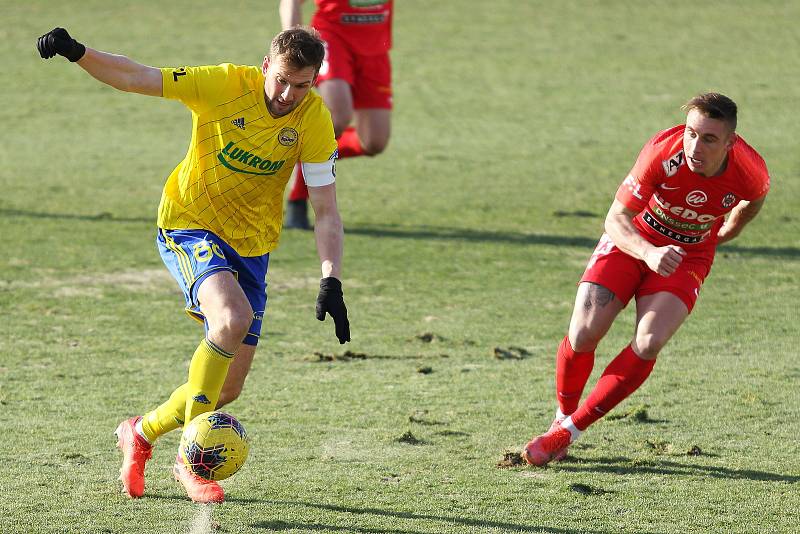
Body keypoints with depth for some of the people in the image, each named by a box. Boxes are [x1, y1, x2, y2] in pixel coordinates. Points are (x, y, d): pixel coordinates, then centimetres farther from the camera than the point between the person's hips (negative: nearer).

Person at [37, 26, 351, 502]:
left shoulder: (315, 121, -11)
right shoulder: (226, 85, -19)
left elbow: (327, 212, -8)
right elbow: (136, 78, -19)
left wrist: (332, 283, -20)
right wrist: (77, 53, -35)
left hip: (252, 245, 4)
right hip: (190, 226, -4)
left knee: (228, 388, 2)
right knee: (234, 318, -33)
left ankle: (142, 434, 31)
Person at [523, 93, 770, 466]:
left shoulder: (750, 174, -24)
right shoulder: (663, 153, -31)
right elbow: (616, 219, -27)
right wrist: (649, 253, -47)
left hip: (689, 256, 1)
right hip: (633, 241, -1)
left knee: (649, 344, -23)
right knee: (583, 335, -16)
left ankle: (569, 431, -8)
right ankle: (562, 417, 15)